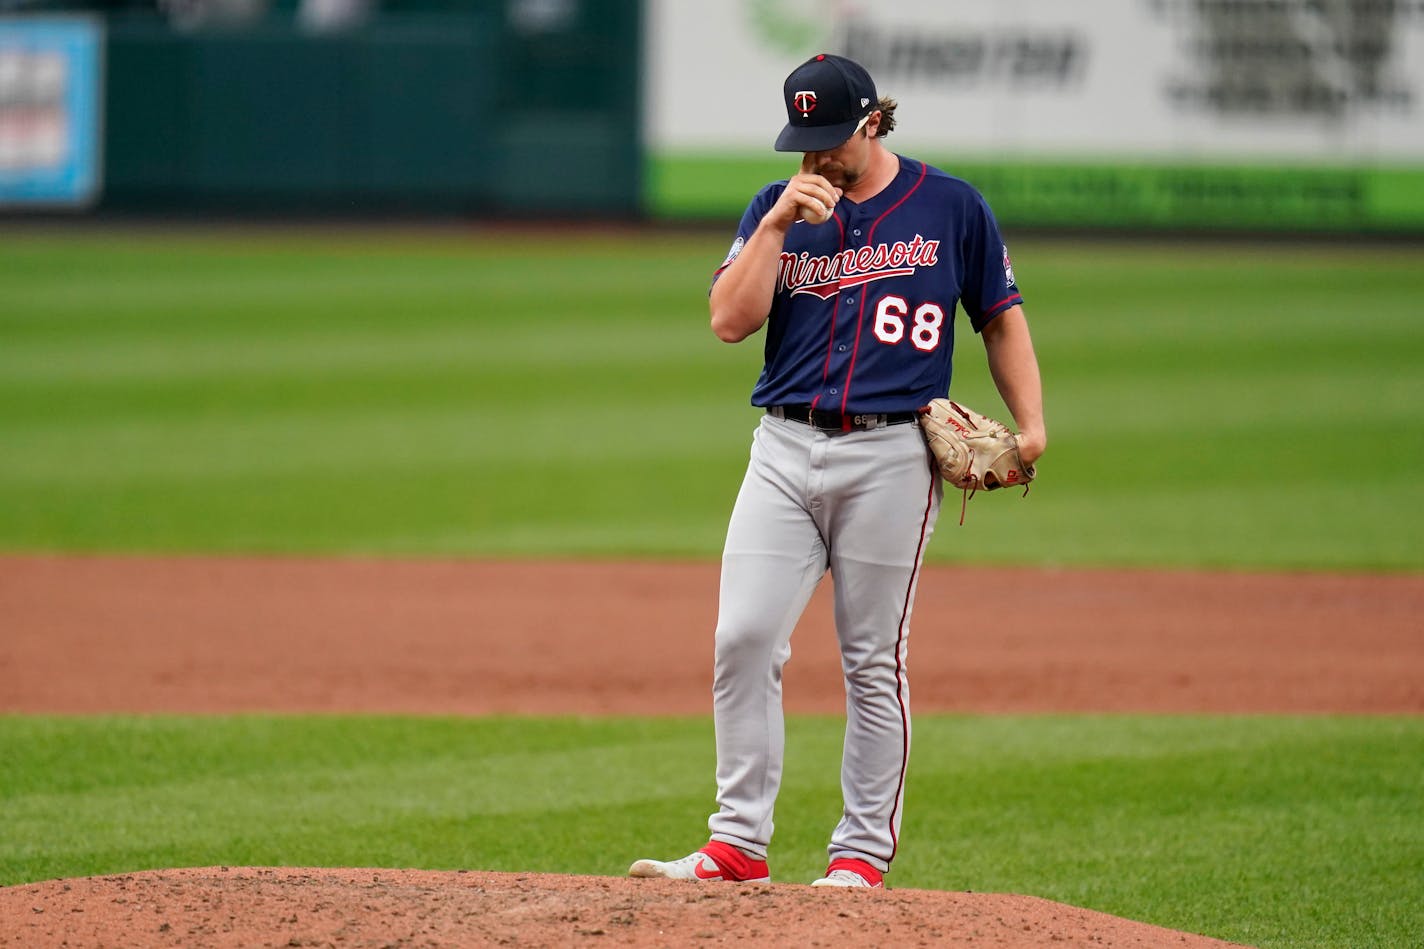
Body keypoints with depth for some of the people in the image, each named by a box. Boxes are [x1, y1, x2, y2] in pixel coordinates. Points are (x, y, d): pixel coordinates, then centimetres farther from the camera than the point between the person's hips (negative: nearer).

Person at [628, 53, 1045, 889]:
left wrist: (1030, 424, -2)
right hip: (785, 448, 3)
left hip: (890, 457, -3)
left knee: (874, 660, 1)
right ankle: (738, 841, -1)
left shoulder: (951, 207, 3)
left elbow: (1001, 316, 10)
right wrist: (780, 222, -11)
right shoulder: (777, 206, 9)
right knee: (745, 638, -6)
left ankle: (864, 853, 7)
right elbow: (730, 321, -1)